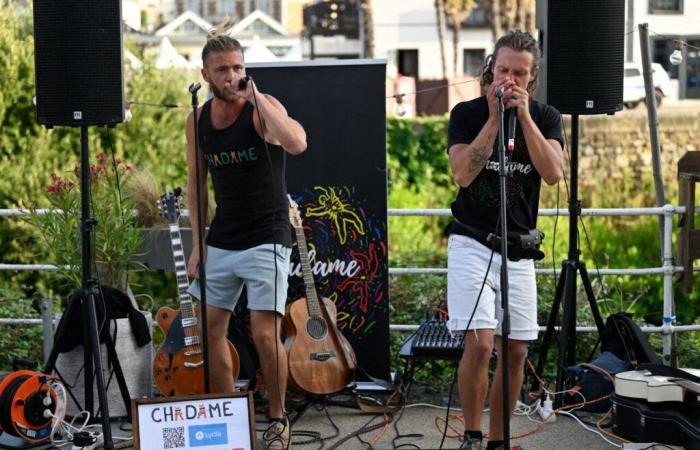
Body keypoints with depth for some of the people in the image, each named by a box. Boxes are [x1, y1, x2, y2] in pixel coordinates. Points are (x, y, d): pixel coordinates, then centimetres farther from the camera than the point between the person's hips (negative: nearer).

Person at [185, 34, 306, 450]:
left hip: (266, 239, -6)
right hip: (221, 241, 6)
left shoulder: (263, 108, -12)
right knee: (210, 327, 8)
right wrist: (198, 243, 9)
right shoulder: (198, 121, 5)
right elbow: (197, 182, 13)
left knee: (266, 335, -11)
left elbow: (297, 144, -33)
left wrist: (256, 99, -30)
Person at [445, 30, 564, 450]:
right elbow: (464, 174, -15)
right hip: (472, 242, -3)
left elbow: (553, 173, -11)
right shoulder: (467, 113, -1)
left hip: (519, 248, 3)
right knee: (479, 344, -15)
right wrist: (494, 117, -16)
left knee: (515, 350, 4)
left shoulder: (545, 116, 5)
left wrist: (523, 115, -16)